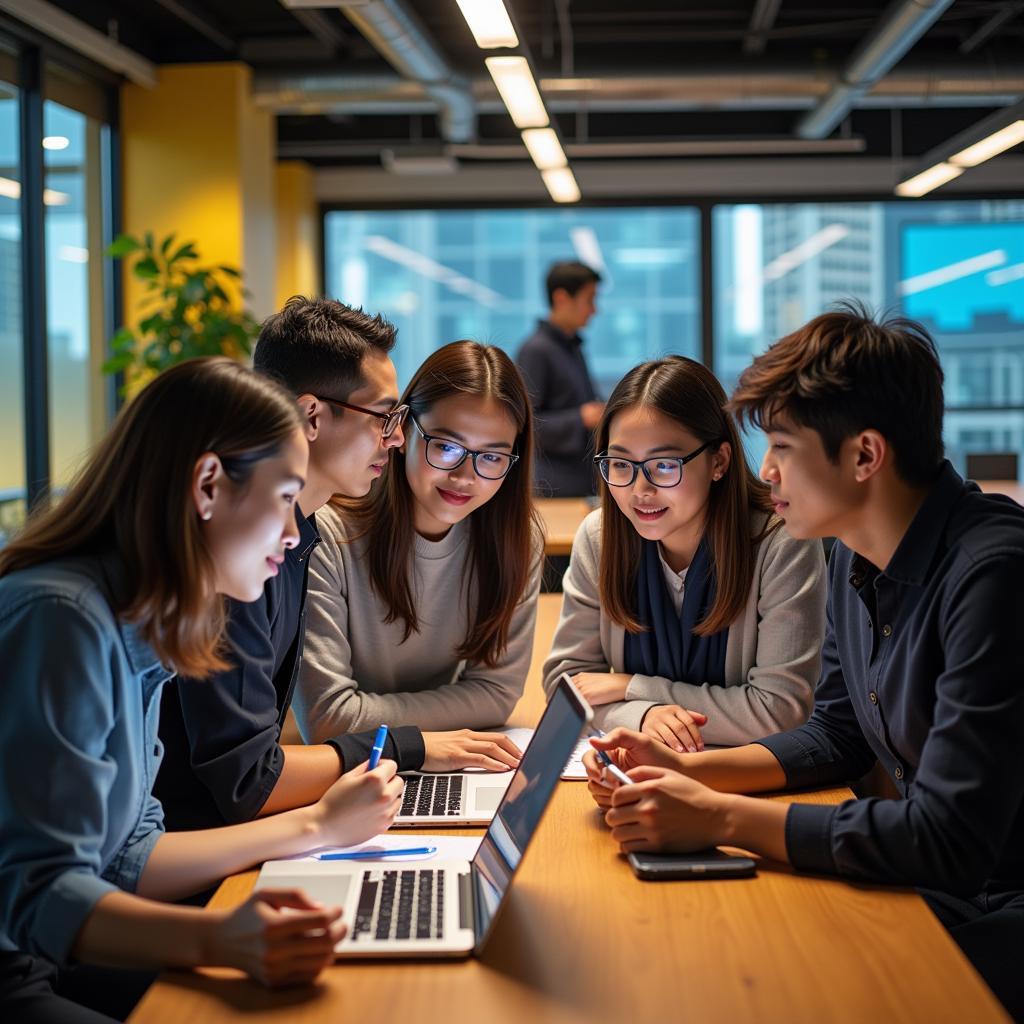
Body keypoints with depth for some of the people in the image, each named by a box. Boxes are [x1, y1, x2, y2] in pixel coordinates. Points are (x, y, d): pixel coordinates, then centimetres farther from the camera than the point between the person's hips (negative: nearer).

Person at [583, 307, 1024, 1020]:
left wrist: (720, 819, -22)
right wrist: (689, 771, -1)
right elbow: (838, 736, 15)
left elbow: (947, 839, -27)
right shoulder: (855, 559, 4)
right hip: (926, 886, 7)